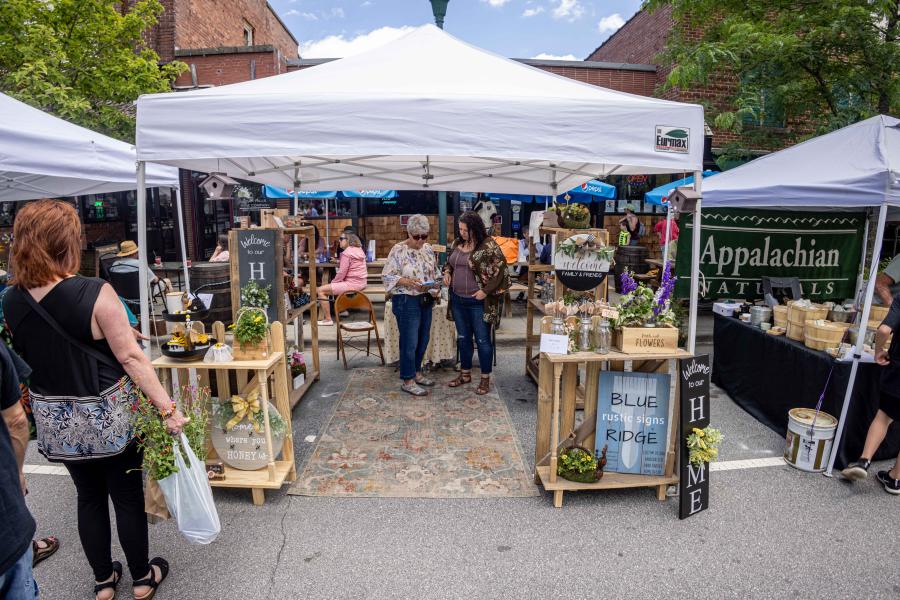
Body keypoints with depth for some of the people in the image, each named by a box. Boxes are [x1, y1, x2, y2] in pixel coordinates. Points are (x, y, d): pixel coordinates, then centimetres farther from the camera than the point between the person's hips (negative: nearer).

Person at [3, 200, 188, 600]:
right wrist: (168, 408, -20)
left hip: (55, 421, 5)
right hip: (108, 418, -5)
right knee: (128, 497, 13)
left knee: (89, 497, 21)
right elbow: (131, 357, -23)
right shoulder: (95, 293, -22)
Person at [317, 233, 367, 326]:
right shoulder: (359, 250, 14)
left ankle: (328, 319, -7)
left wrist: (333, 282, -1)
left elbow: (342, 273, -16)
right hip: (362, 282, 10)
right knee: (337, 285, 35)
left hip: (352, 283, -10)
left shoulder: (346, 253, -13)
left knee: (321, 290, -7)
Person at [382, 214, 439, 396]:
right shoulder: (398, 250, -13)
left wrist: (433, 283, -5)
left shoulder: (428, 249, 7)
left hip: (426, 300, 7)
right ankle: (408, 381, 10)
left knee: (423, 339, 14)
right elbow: (387, 276, -13)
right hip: (406, 301, -7)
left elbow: (434, 272, 16)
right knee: (409, 342, -2)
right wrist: (407, 281, -25)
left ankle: (416, 372, 31)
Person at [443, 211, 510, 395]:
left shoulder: (488, 246, -13)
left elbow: (501, 271, -15)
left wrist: (485, 291, -18)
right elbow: (449, 262, 22)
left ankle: (485, 379, 16)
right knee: (463, 337, 16)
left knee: (482, 339, 3)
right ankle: (465, 374, 31)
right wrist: (447, 272, 1)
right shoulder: (457, 243, 6)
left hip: (479, 302, -6)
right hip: (458, 300, 6)